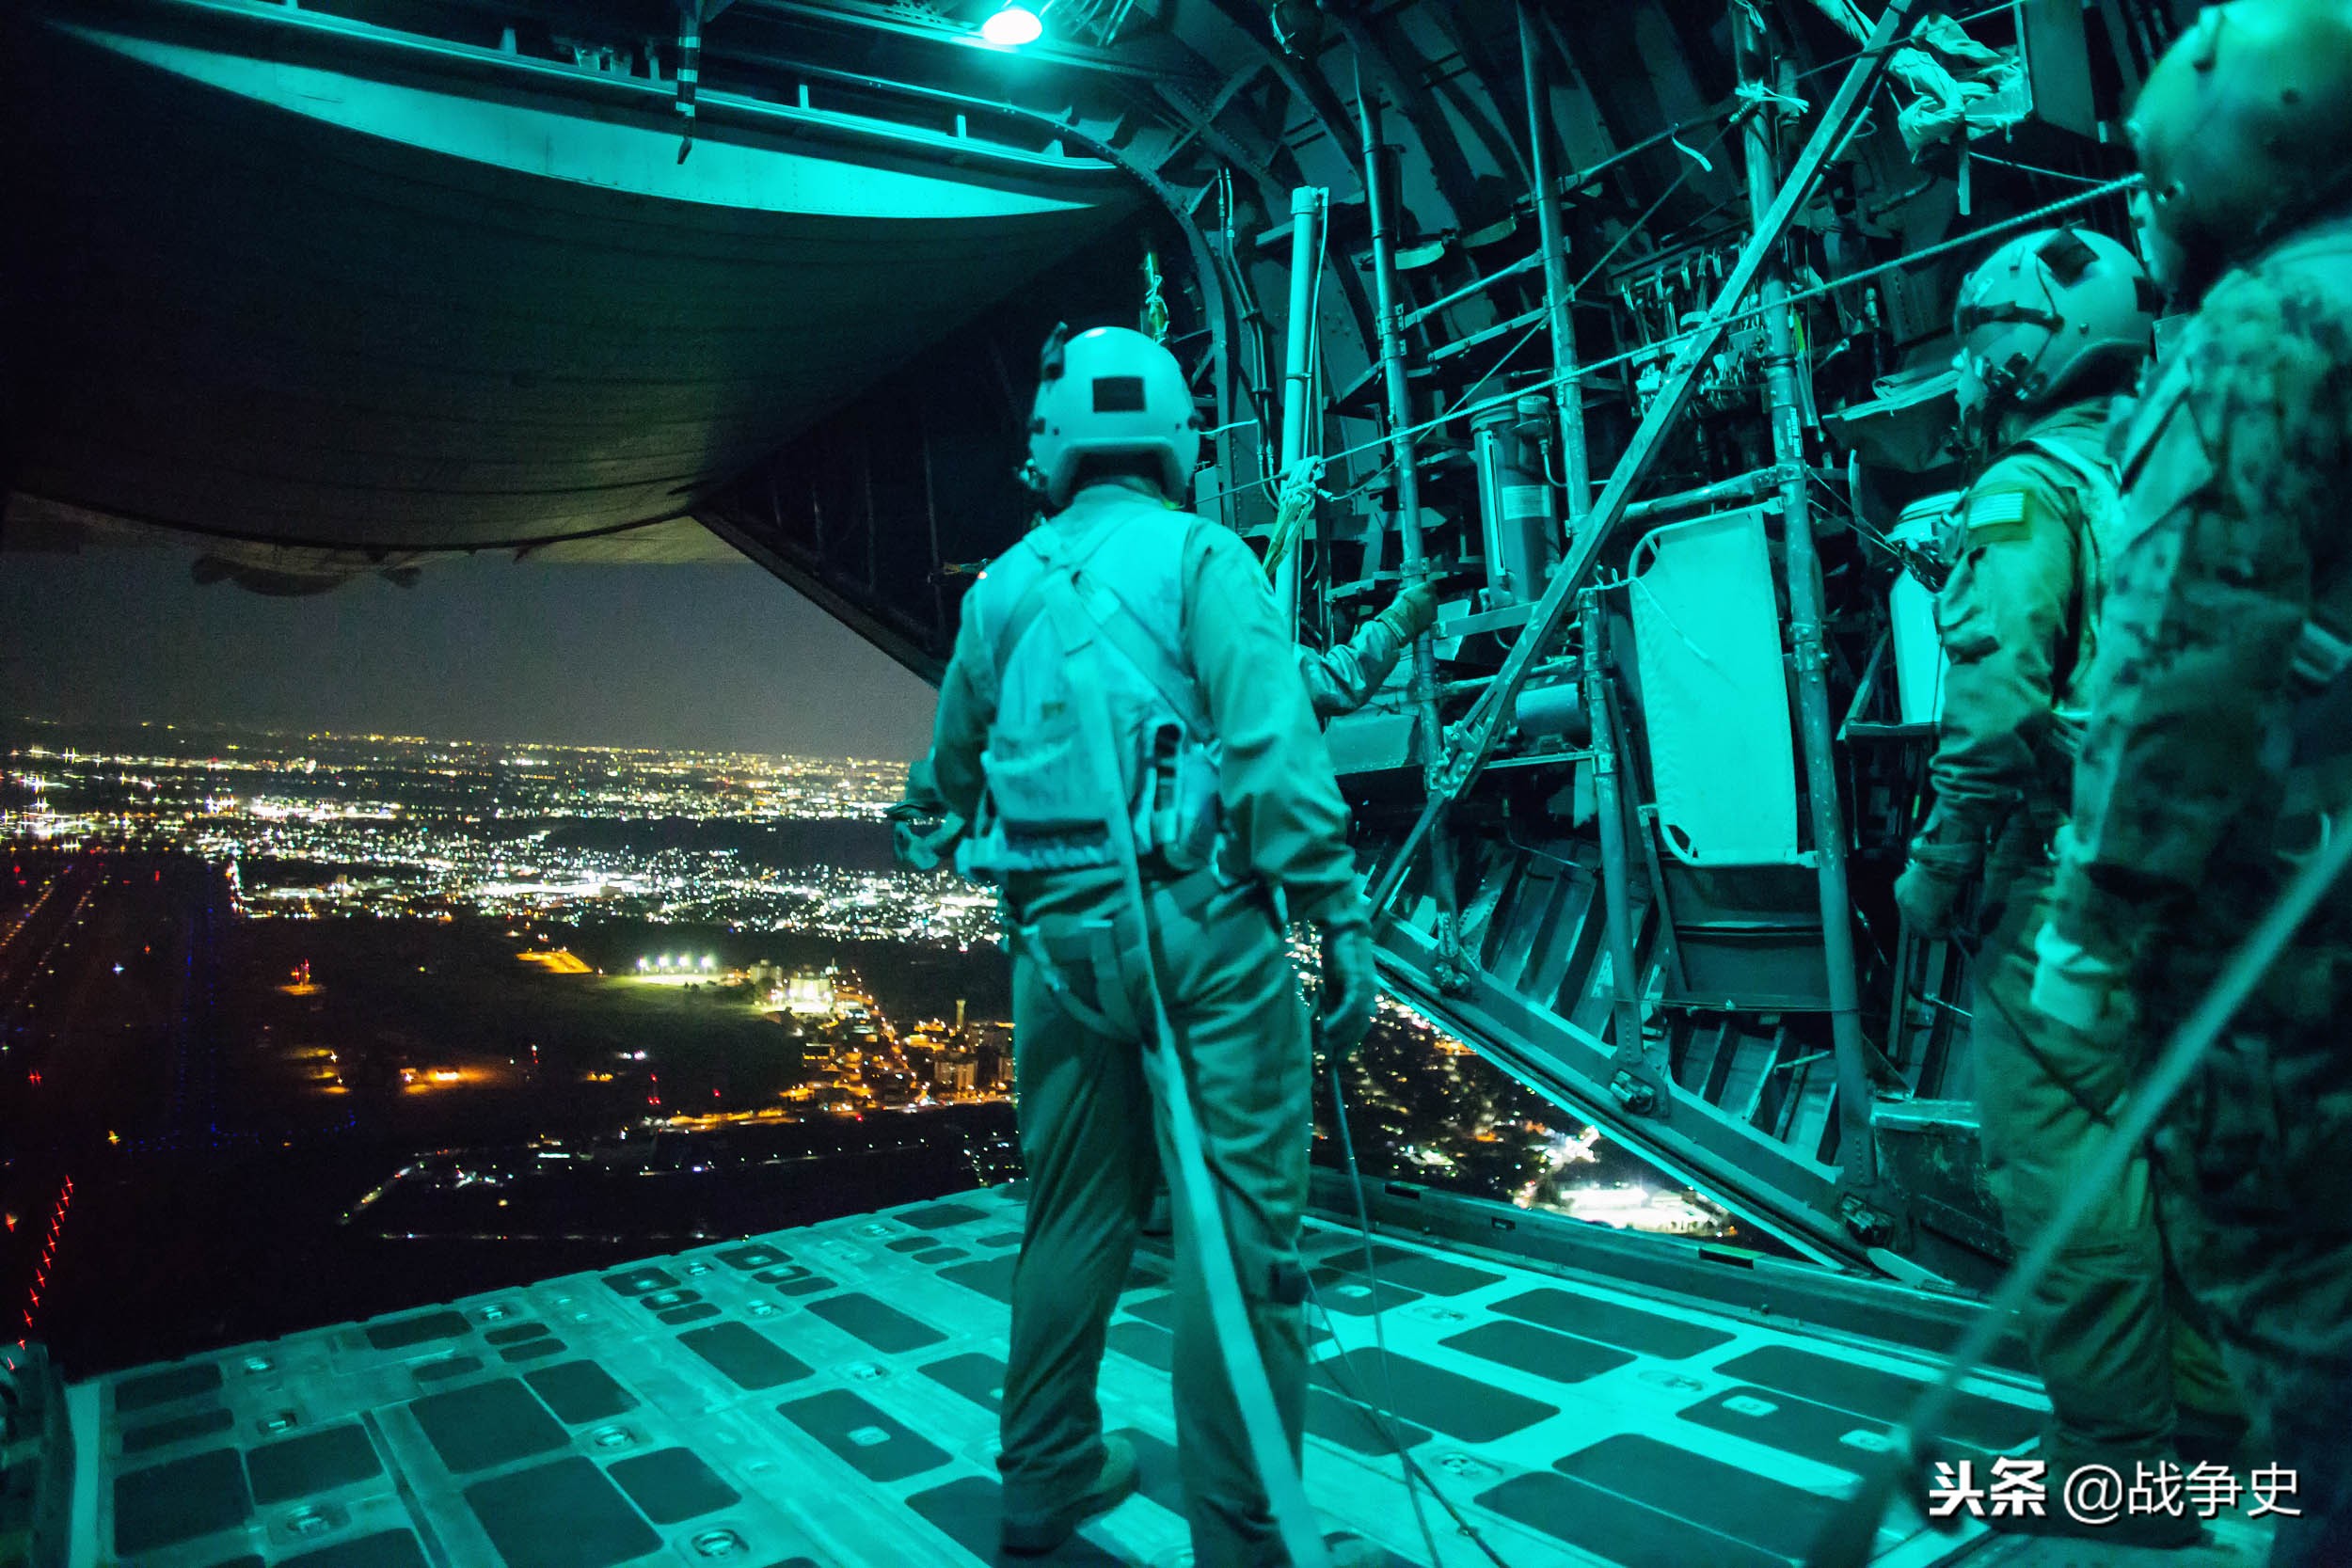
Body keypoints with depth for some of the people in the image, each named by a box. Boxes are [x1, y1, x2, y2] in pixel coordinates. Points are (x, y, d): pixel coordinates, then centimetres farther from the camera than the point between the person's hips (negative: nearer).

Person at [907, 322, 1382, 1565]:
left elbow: (952, 772, 21)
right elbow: (1273, 743, -14)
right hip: (1197, 921, -5)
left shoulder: (1001, 588, 12)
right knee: (1237, 1230, 2)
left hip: (1057, 934, 5)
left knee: (1073, 1215, 18)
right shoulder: (1198, 555, -2)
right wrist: (1340, 913, -13)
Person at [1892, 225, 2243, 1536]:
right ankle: (2200, 1407, 32)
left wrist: (1937, 868, -11)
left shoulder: (2027, 492, -11)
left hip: (2061, 882, -9)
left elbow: (1996, 709, -20)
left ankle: (2109, 1462, 10)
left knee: (2062, 1168, 0)